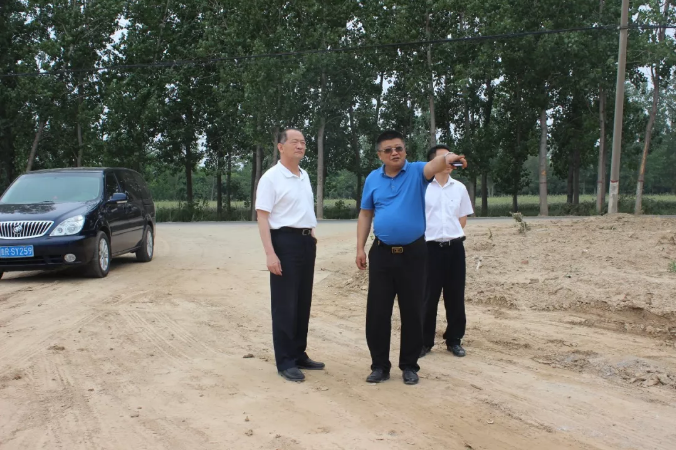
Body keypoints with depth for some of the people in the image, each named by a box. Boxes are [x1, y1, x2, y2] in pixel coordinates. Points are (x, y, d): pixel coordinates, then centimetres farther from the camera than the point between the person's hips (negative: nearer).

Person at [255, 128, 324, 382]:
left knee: (303, 302, 12)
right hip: (285, 240, -8)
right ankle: (285, 362, 6)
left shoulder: (305, 176, 13)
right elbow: (262, 217, -14)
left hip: (307, 241, 8)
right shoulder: (271, 177, -10)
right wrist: (270, 253, -21)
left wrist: (311, 234, 17)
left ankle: (299, 354, 23)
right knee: (285, 304, -2)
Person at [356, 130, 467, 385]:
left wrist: (448, 158, -49)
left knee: (412, 311, 6)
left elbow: (433, 166, -26)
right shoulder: (373, 179, 5)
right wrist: (360, 248, 2)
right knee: (377, 311, 4)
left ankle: (409, 365, 20)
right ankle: (380, 365, 17)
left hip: (413, 252, -2)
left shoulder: (417, 172, -3)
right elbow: (365, 215, 10)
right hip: (382, 253, 2)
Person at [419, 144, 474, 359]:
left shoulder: (459, 188, 8)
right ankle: (425, 341, 13)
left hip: (455, 247, 4)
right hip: (430, 247, -3)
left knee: (455, 296, 8)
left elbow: (463, 218, 16)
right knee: (428, 296, 2)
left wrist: (450, 234, 8)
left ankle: (454, 340, 20)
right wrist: (433, 233, 2)